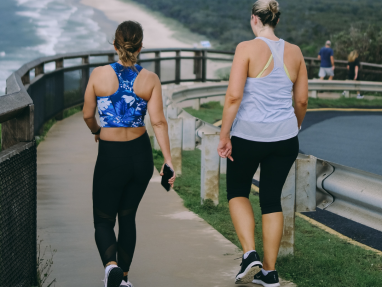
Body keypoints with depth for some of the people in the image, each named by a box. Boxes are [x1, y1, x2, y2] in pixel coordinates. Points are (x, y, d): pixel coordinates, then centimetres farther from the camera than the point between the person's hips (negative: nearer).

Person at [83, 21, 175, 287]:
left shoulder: (100, 74, -8)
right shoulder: (150, 79, -5)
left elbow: (87, 114, 2)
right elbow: (158, 121, -10)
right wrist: (168, 160, -9)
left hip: (111, 156, -2)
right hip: (141, 154, 2)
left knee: (104, 220, 9)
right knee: (127, 216, 20)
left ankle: (111, 265, -20)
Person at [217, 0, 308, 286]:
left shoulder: (247, 49, -10)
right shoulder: (294, 53, 4)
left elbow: (234, 96, -15)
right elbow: (302, 101, 10)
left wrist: (224, 136, -9)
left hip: (248, 135, -4)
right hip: (285, 137, 4)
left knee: (237, 191, 16)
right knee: (272, 199, 11)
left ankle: (250, 253, -2)